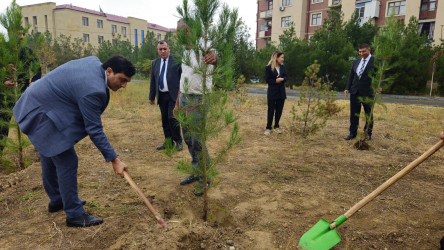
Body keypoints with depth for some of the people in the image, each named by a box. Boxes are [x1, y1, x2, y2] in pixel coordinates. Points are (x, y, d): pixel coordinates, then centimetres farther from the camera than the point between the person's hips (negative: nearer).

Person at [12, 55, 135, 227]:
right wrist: (114, 160, -22)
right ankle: (75, 215, 5)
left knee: (50, 158, 21)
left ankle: (56, 201, 40)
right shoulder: (92, 90, -31)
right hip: (43, 115, -11)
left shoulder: (94, 62, -4)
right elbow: (94, 130, -26)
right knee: (67, 162, -7)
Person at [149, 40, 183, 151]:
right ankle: (168, 142, 21)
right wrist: (151, 97, 15)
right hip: (161, 96, 5)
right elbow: (153, 81, 17)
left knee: (172, 118, -10)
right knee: (165, 120, 9)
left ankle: (178, 141, 6)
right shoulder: (155, 63, 13)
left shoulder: (177, 60, -3)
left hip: (174, 95, -5)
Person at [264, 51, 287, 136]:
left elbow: (285, 77, 7)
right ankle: (268, 128, 11)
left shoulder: (282, 67, 7)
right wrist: (275, 81, -19)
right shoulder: (268, 67, -8)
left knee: (279, 110, 9)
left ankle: (276, 127, 23)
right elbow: (267, 80, -9)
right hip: (272, 92, -5)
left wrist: (281, 79, -14)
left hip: (281, 92, 5)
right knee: (271, 111, 1)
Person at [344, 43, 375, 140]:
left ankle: (368, 133, 24)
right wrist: (347, 88, 4)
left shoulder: (376, 61, -5)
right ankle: (352, 133, 18)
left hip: (368, 93, -4)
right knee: (354, 113, 8)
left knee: (368, 114, 10)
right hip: (355, 92, 4)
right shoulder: (356, 62, 11)